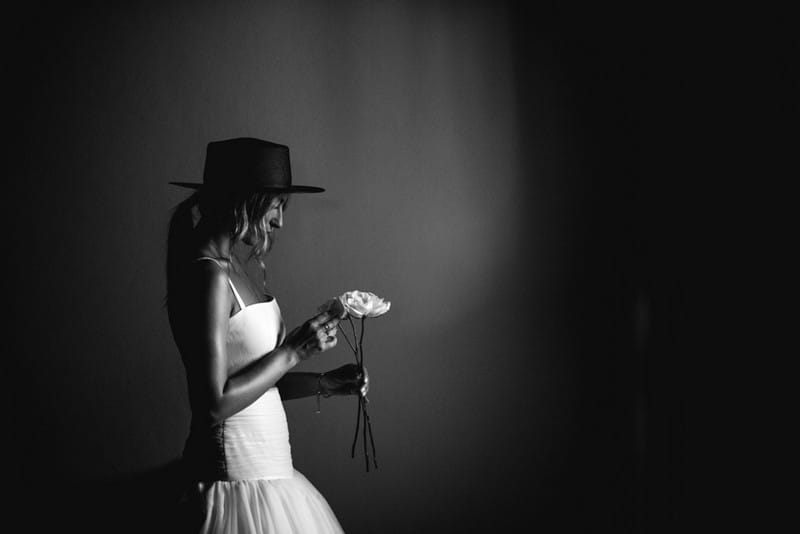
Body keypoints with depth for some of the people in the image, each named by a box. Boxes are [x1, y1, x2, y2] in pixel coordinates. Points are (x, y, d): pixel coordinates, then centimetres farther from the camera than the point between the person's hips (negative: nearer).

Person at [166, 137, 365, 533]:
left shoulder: (231, 268, 11)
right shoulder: (208, 275, -17)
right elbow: (215, 403, -22)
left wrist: (324, 383, 9)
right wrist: (293, 350, -16)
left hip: (264, 468, 9)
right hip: (240, 476, -9)